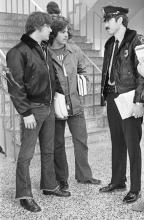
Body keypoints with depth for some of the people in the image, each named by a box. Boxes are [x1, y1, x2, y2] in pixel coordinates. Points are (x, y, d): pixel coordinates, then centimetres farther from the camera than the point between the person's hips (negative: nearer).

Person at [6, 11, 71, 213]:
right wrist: (25, 112, -18)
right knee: (27, 153, 0)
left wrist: (54, 101, 13)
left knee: (48, 150, 17)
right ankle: (24, 195, 11)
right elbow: (15, 85, -16)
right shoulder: (19, 52, -12)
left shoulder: (44, 50, 14)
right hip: (33, 108, -8)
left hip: (49, 107, 8)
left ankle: (49, 186, 31)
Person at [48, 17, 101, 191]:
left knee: (81, 140, 9)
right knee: (57, 144, 9)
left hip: (75, 103, 3)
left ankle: (84, 175, 26)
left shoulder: (75, 50, 3)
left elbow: (82, 70, 19)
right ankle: (61, 180, 25)